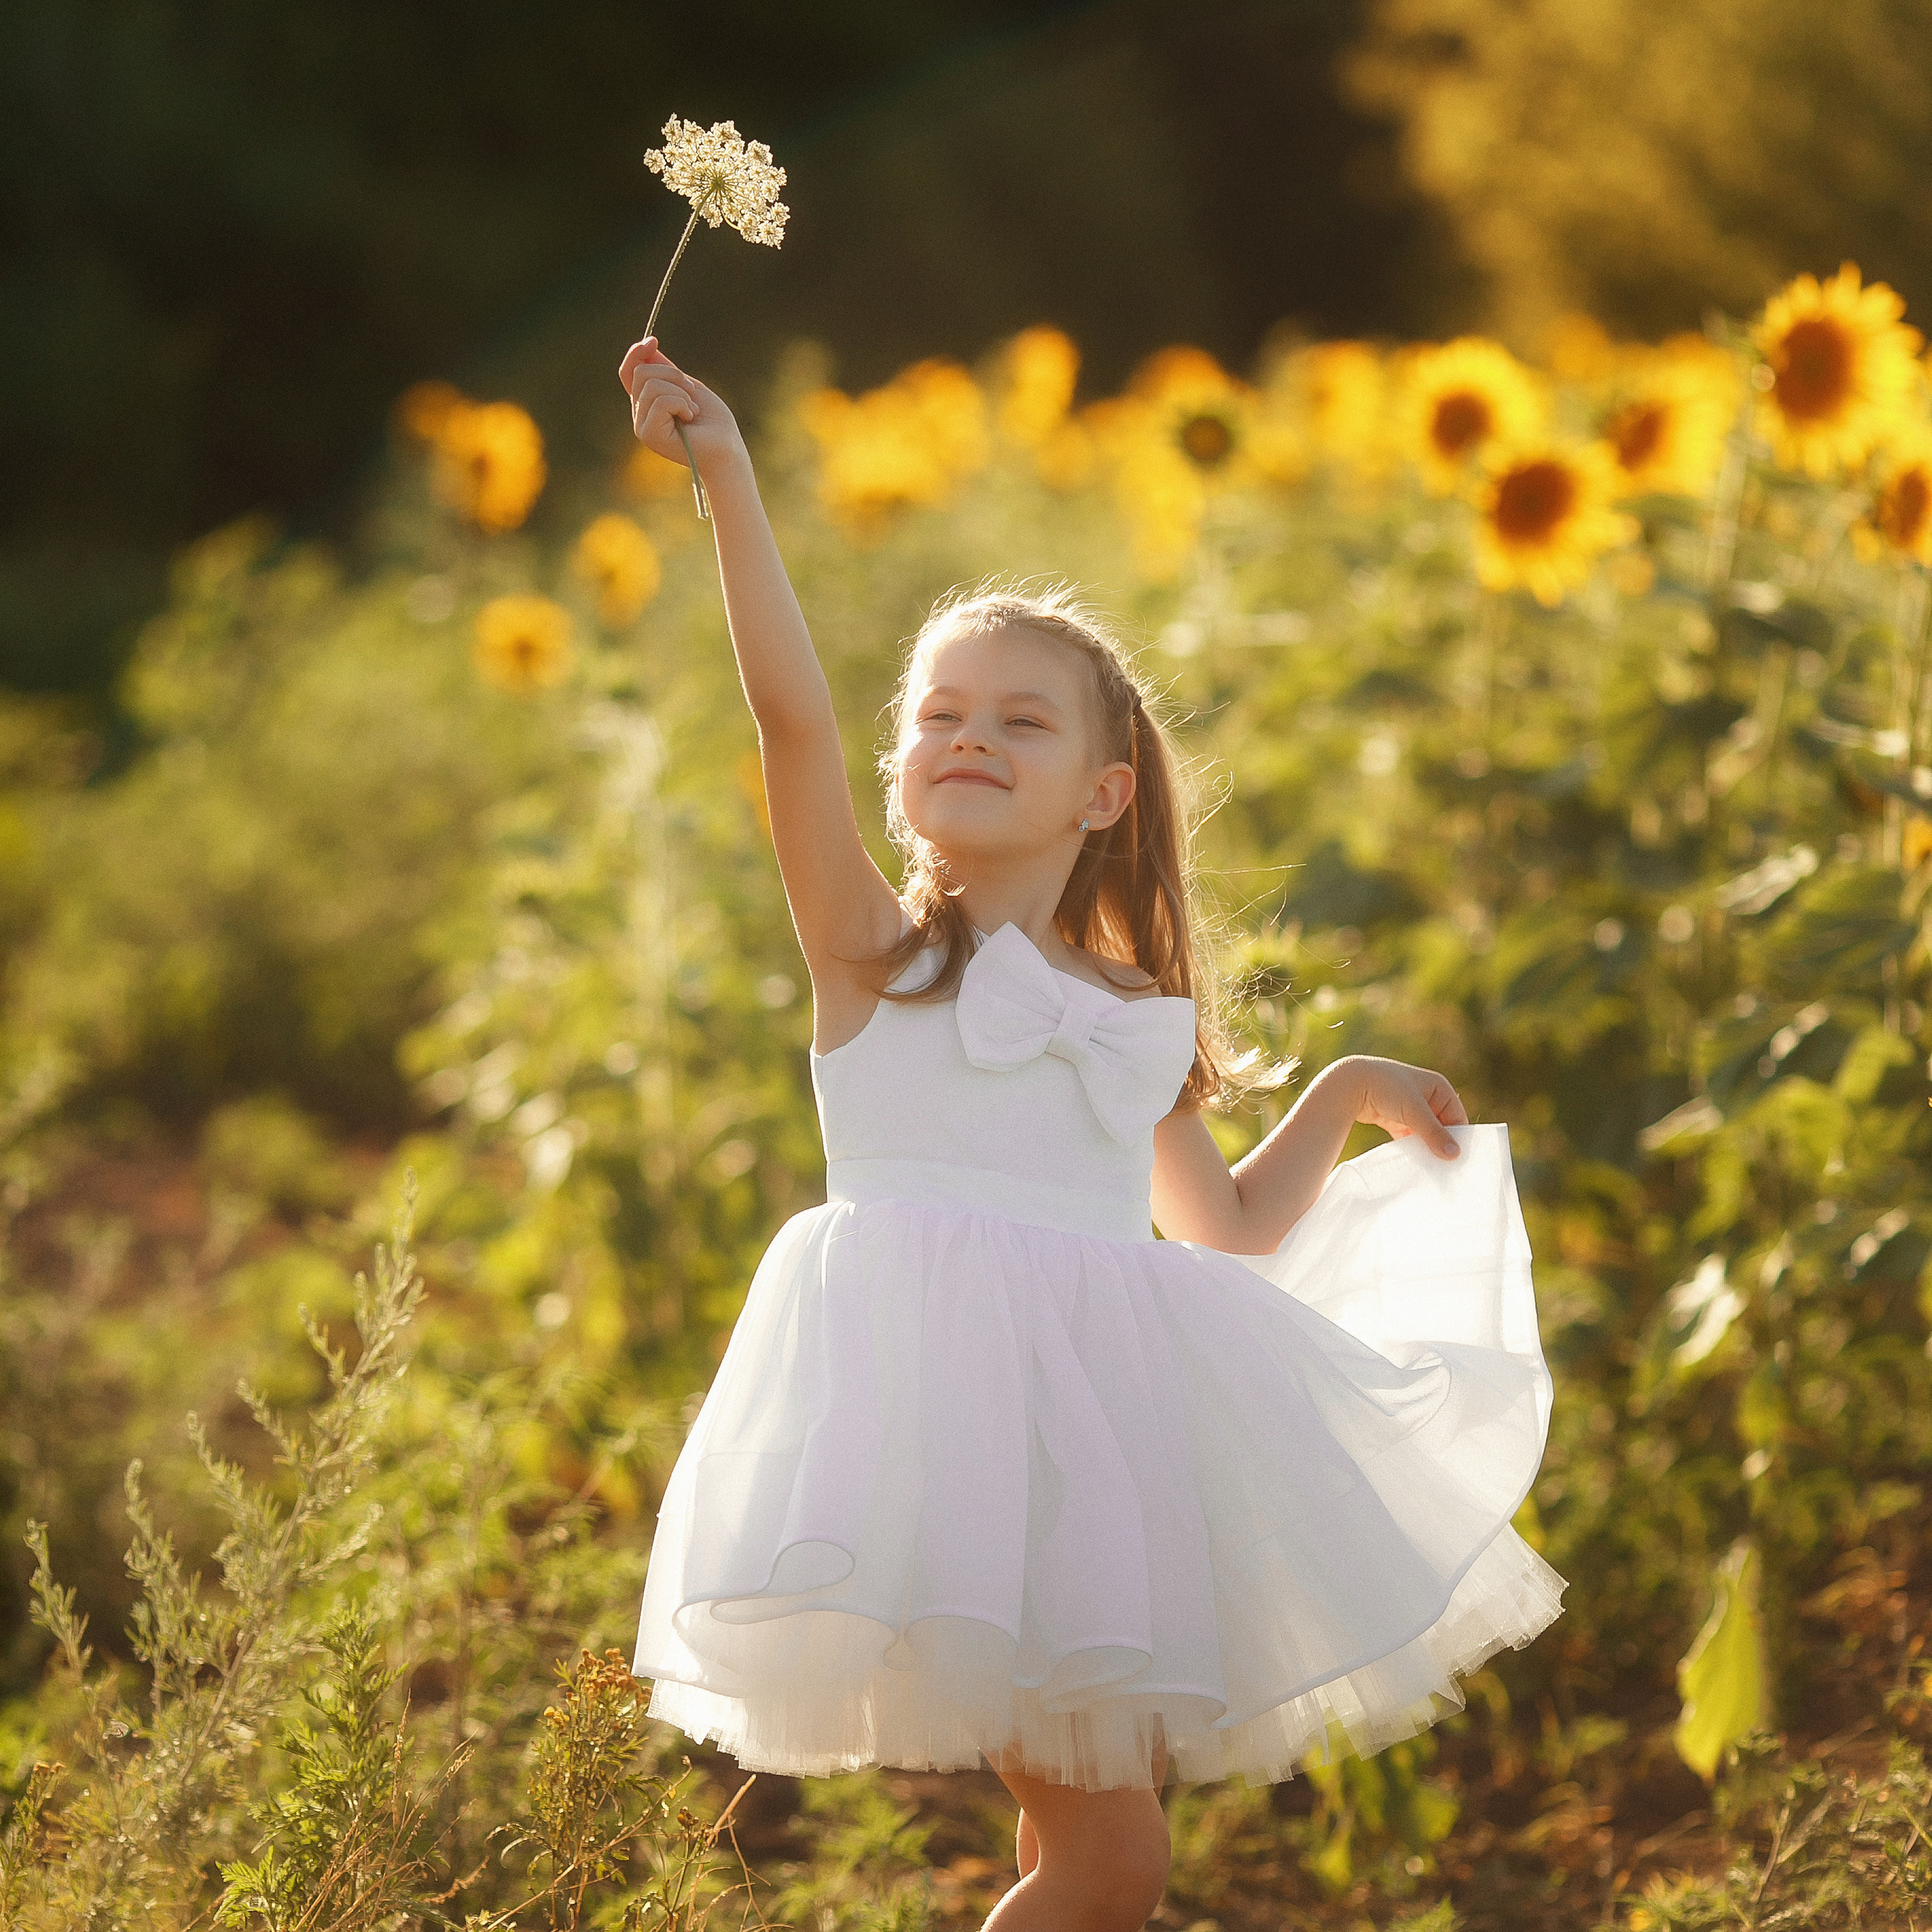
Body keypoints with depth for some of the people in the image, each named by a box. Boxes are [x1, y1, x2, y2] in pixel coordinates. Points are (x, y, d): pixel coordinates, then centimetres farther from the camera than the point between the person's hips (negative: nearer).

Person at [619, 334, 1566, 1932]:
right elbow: (794, 716, -10)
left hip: (1109, 1405, 5)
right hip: (949, 1390, -5)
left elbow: (1227, 1226, 31)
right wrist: (728, 479, -17)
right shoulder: (875, 955, 3)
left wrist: (1347, 1093, 26)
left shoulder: (1142, 1018, 17)